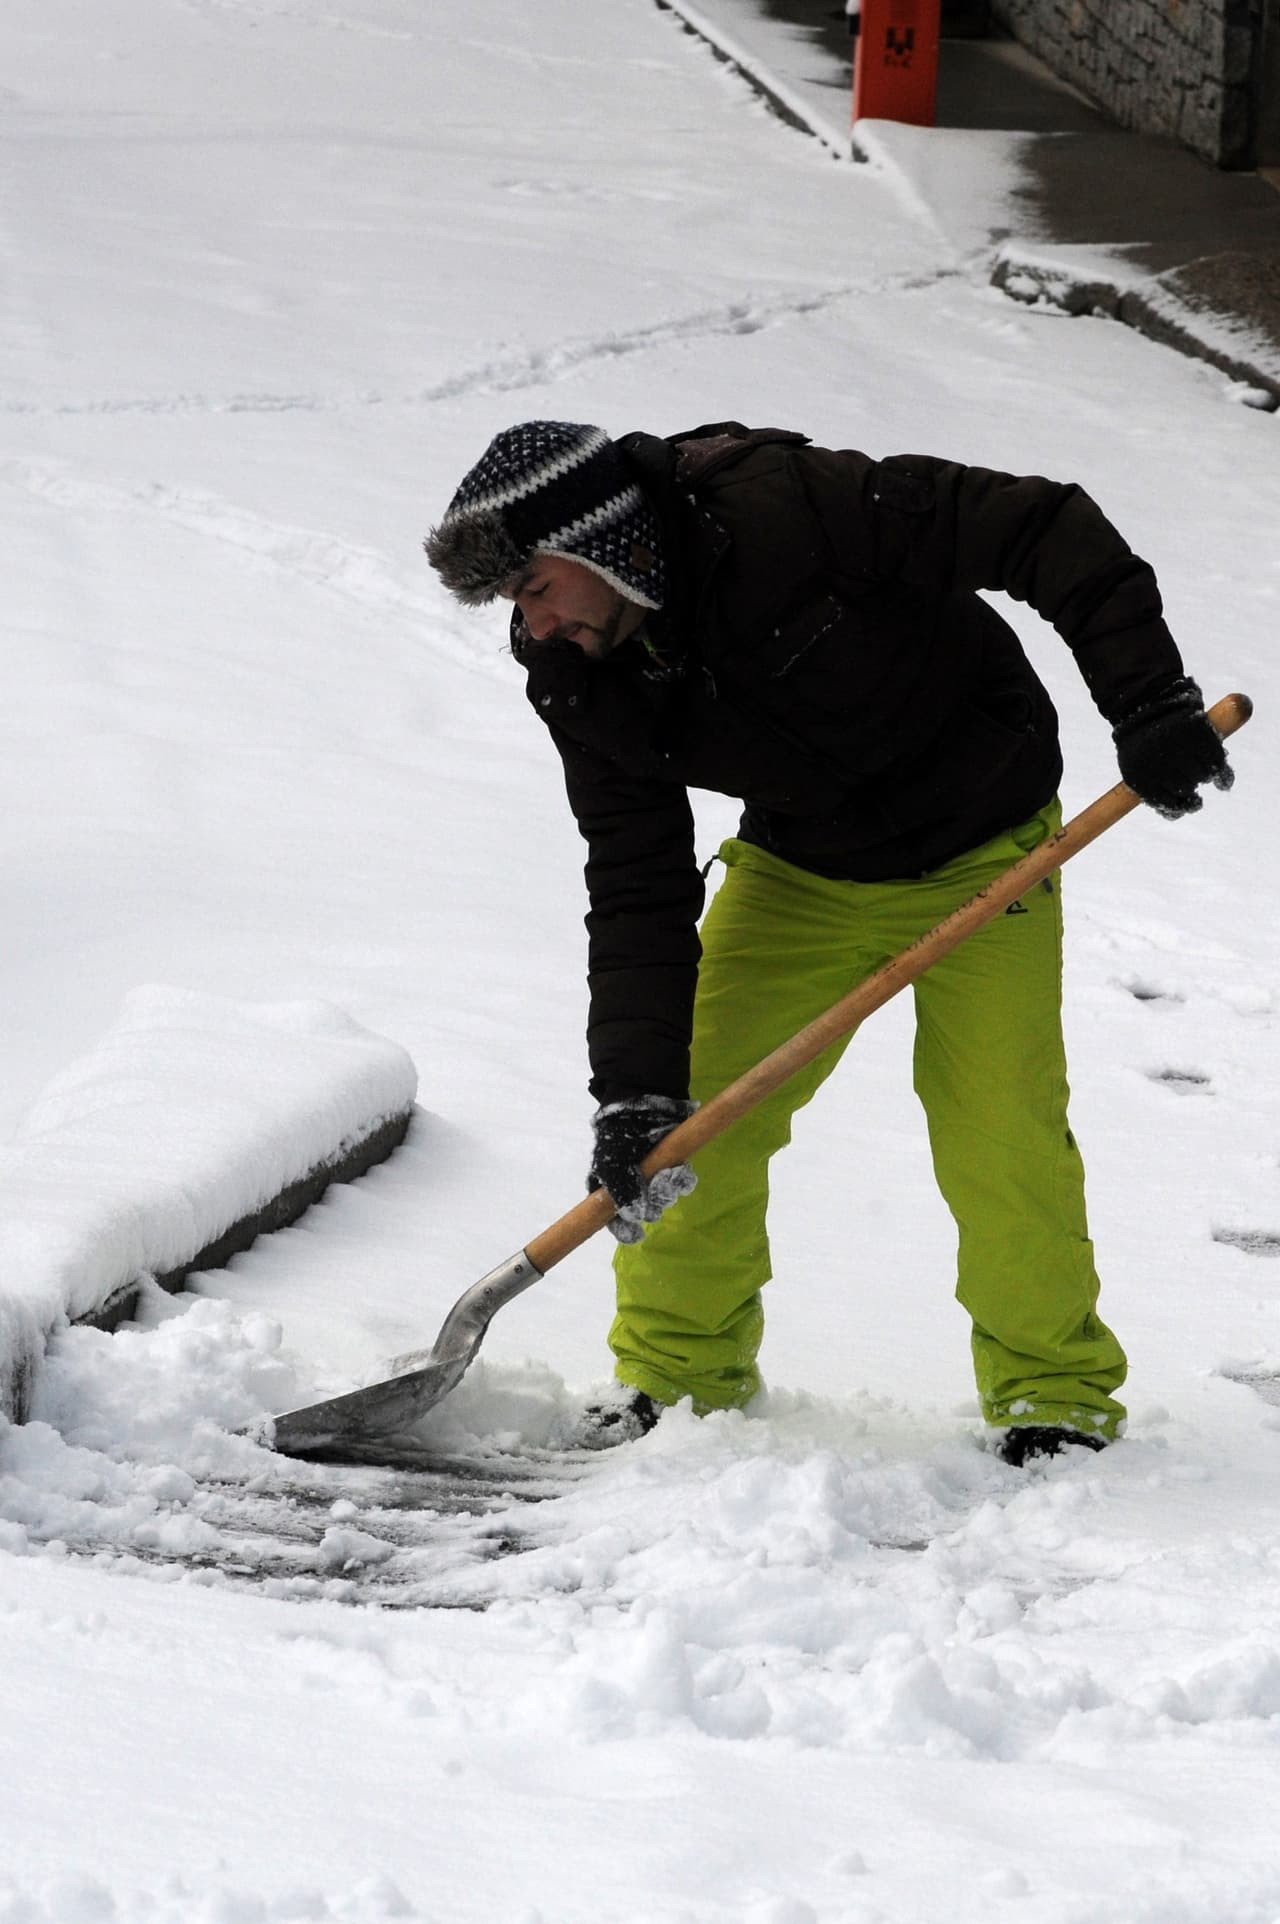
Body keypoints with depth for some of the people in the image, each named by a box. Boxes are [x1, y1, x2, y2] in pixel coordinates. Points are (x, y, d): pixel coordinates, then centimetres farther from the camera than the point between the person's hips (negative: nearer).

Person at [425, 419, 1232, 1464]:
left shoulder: (788, 507, -32)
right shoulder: (582, 675, -13)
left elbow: (1046, 532, -29)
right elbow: (638, 888, -12)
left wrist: (1150, 702, -33)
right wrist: (635, 1090, -22)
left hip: (978, 856, -5)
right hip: (800, 872, 5)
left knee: (998, 1133, -12)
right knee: (701, 1108, -5)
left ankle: (1057, 1388, 9)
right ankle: (677, 1368, 13)